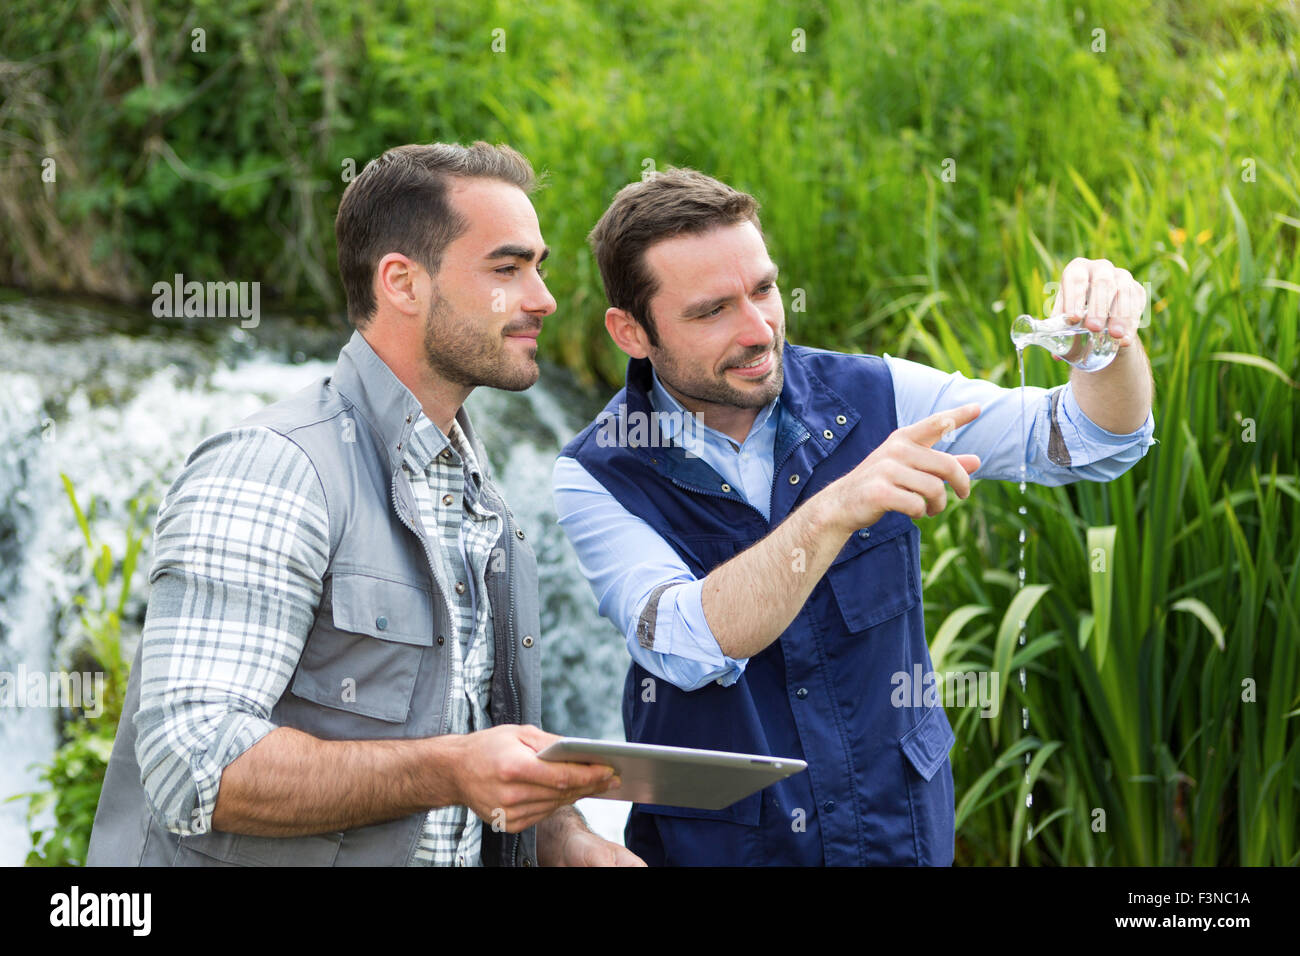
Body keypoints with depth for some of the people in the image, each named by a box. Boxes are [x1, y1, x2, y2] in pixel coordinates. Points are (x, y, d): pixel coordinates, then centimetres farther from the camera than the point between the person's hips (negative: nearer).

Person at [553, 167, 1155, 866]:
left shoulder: (870, 398, -8)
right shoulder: (596, 479, -15)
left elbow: (1087, 440, -6)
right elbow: (687, 648, -31)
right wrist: (833, 511, -43)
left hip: (900, 829, 3)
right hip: (717, 846, -3)